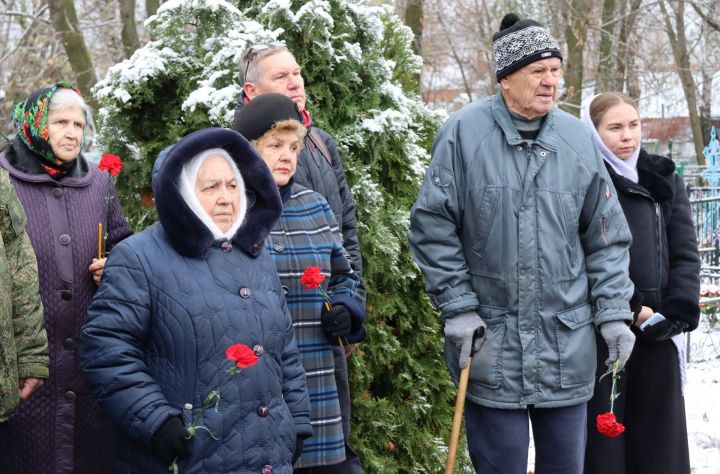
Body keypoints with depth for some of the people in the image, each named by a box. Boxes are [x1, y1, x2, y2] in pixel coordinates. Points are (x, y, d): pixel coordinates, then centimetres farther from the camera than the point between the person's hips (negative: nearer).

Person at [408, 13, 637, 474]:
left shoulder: (578, 139, 4)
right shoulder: (464, 133, -6)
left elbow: (607, 238, 9)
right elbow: (432, 227, -3)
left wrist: (614, 313, 2)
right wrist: (458, 307, -6)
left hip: (568, 345, 3)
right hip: (491, 343, -3)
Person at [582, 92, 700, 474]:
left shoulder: (665, 181, 12)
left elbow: (686, 253, 7)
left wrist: (679, 312, -7)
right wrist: (630, 309, -16)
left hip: (658, 333, 4)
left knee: (660, 440, 8)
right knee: (603, 441, 1)